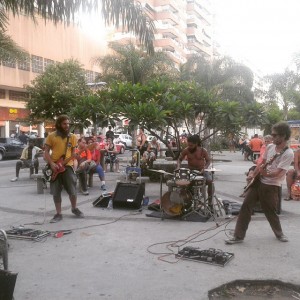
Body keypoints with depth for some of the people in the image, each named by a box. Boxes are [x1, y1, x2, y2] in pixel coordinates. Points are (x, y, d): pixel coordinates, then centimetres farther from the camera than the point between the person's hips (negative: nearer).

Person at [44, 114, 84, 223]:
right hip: (54, 167, 0)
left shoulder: (72, 137, 5)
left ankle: (74, 208, 24)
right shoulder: (51, 136, 1)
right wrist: (51, 163, -13)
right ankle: (58, 214, 16)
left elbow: (74, 152, 6)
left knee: (72, 190, -1)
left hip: (67, 166, 0)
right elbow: (46, 152, 0)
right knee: (56, 192, 4)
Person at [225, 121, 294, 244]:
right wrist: (253, 175, 6)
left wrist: (266, 174, -40)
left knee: (270, 212, 8)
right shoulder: (270, 147, 5)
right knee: (245, 206, 1)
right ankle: (238, 236, 7)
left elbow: (279, 173, -23)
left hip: (271, 187, -6)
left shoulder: (288, 153, -16)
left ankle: (279, 233, 37)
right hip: (258, 181, 6)